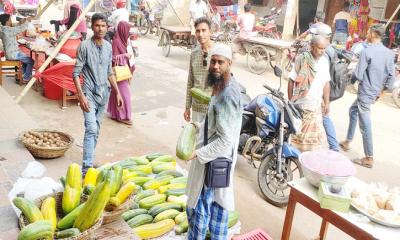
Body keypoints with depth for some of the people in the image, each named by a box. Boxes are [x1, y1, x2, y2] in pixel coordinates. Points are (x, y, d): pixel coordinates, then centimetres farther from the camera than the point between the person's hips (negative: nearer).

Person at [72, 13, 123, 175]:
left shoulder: (108, 46, 7)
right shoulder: (85, 46, -10)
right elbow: (76, 73, -10)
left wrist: (117, 92, 12)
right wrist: (81, 96, -19)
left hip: (104, 93, 6)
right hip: (89, 92, -6)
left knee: (96, 129, 13)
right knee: (91, 129, -15)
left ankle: (89, 159, 27)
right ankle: (86, 168, -13)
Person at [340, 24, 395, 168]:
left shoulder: (367, 51, -18)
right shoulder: (389, 53, 3)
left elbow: (358, 75, -18)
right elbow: (391, 76, 4)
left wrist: (352, 75, 4)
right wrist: (382, 90, 16)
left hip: (365, 93, -8)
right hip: (375, 92, 8)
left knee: (365, 125, -1)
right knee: (353, 111, 27)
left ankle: (369, 159, 7)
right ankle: (347, 141, 35)